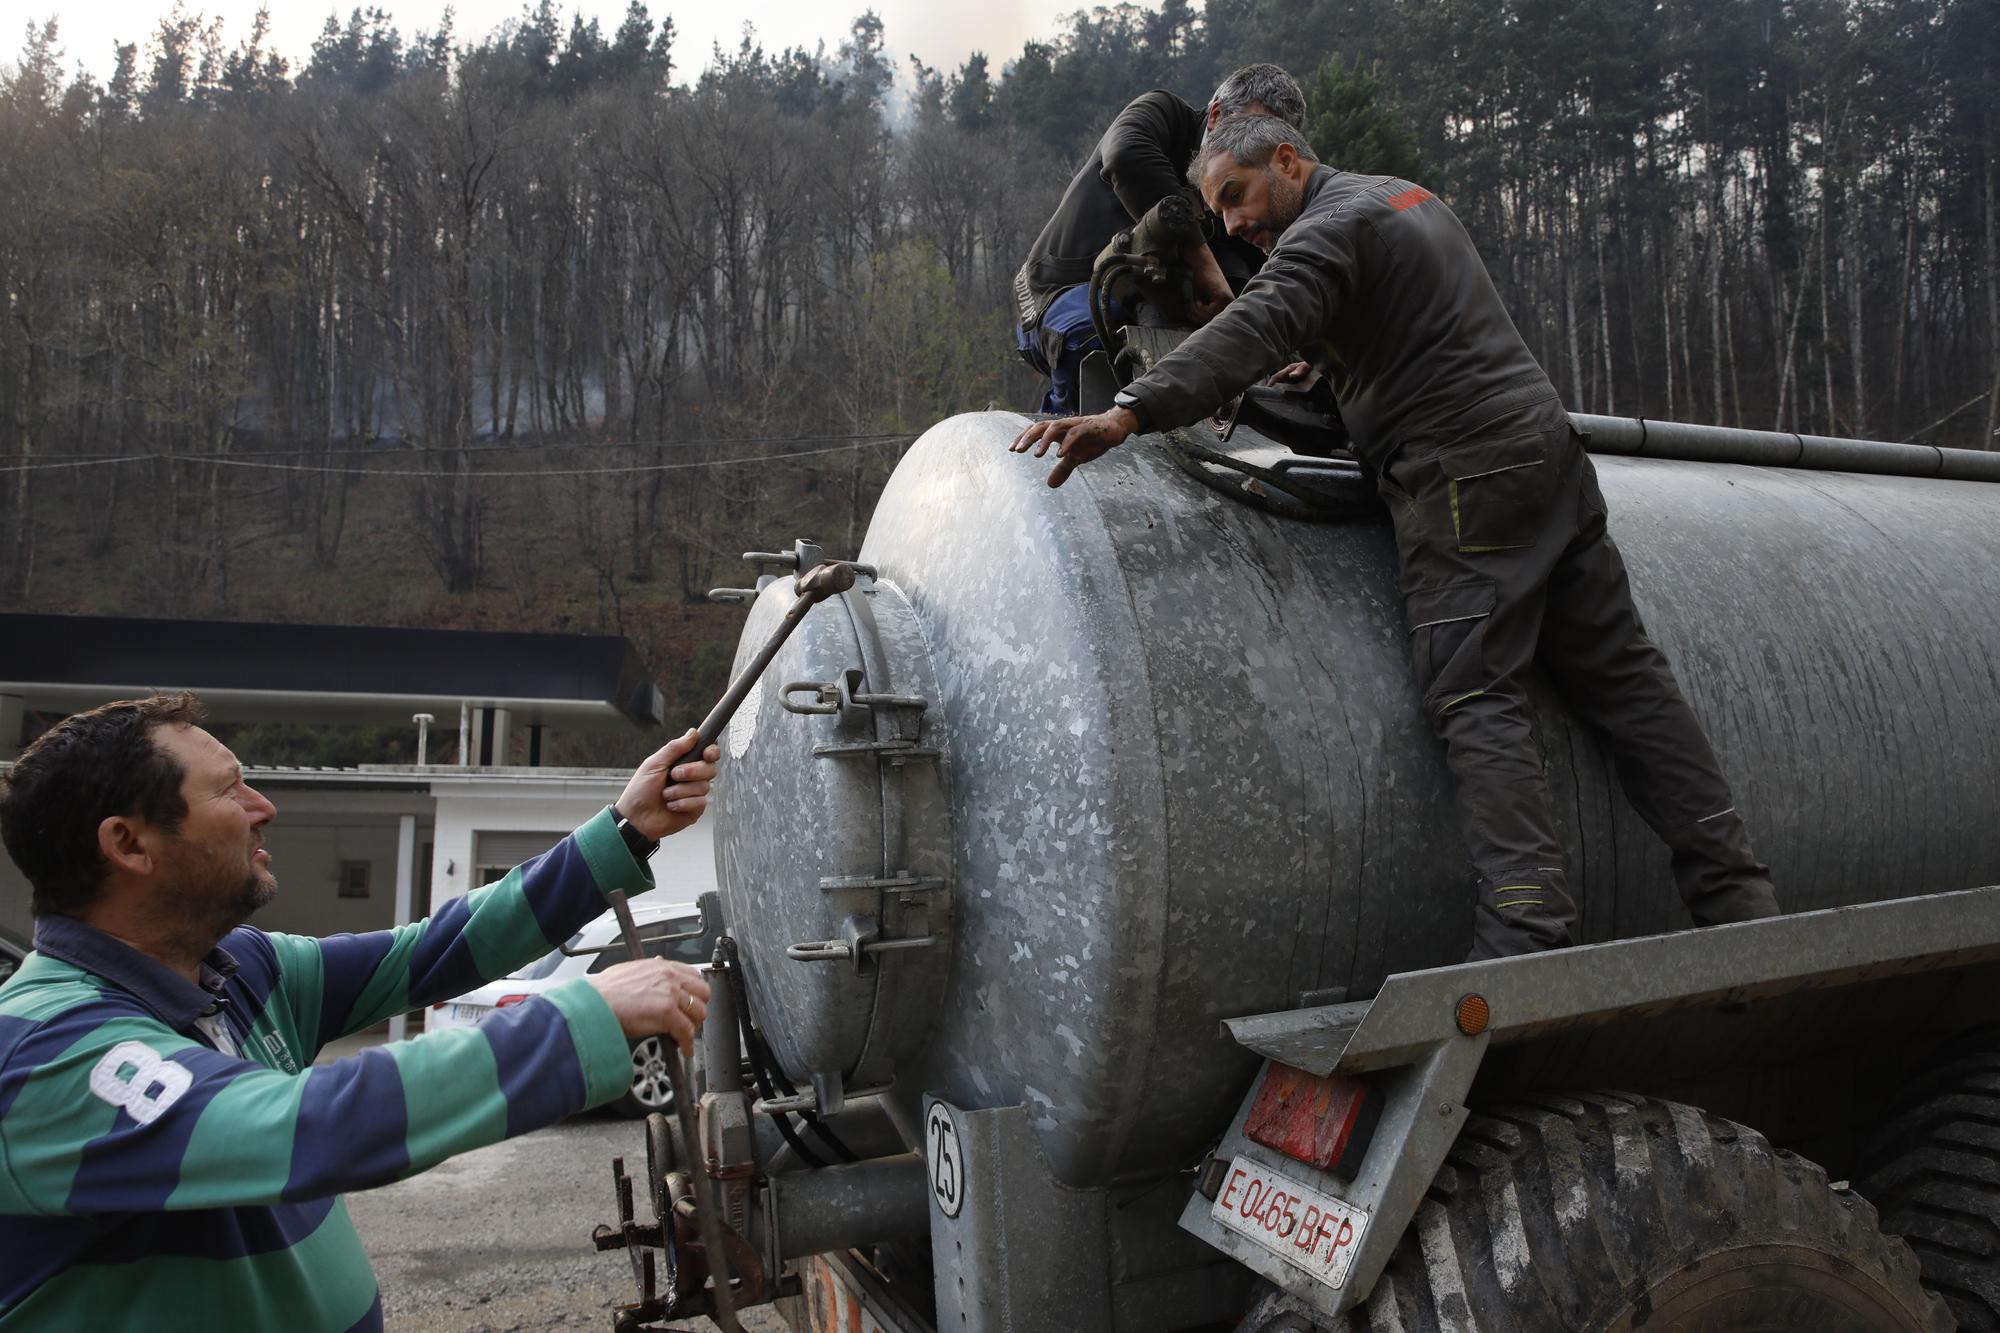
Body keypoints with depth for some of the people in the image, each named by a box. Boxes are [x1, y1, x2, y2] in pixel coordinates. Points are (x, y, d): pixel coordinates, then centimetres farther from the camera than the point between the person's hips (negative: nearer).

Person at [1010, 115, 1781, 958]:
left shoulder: (1325, 232, -8)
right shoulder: (1406, 194, 22)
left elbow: (1251, 332, -27)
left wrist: (1126, 414, -37)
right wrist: (1323, 361, 42)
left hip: (1467, 476, -9)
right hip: (1544, 442, 9)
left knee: (1475, 699, -11)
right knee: (1620, 672, 8)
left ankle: (1526, 931, -17)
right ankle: (1735, 892, 12)